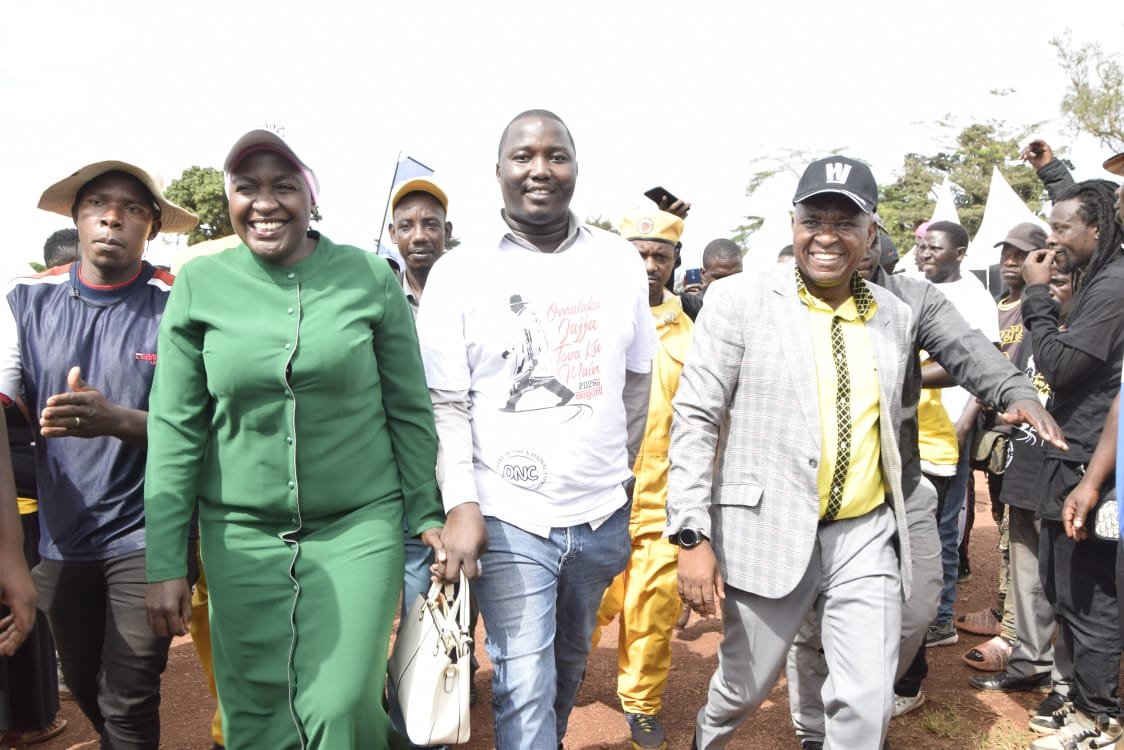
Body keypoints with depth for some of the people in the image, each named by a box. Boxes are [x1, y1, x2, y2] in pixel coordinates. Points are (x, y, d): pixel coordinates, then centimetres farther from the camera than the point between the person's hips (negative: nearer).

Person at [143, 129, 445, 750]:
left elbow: (409, 410, 2)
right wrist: (164, 562, 0)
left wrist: (427, 515, 1)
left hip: (360, 524, -1)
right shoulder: (199, 285, 0)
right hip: (242, 534, 2)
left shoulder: (369, 278, -3)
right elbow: (176, 428, 1)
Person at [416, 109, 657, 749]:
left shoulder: (621, 261, 2)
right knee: (525, 686, 0)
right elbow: (444, 404, -8)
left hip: (602, 513, 4)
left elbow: (637, 380, 10)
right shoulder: (459, 272, -6)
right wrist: (461, 504, -16)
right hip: (508, 519, -4)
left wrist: (620, 474, 14)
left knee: (571, 661, 24)